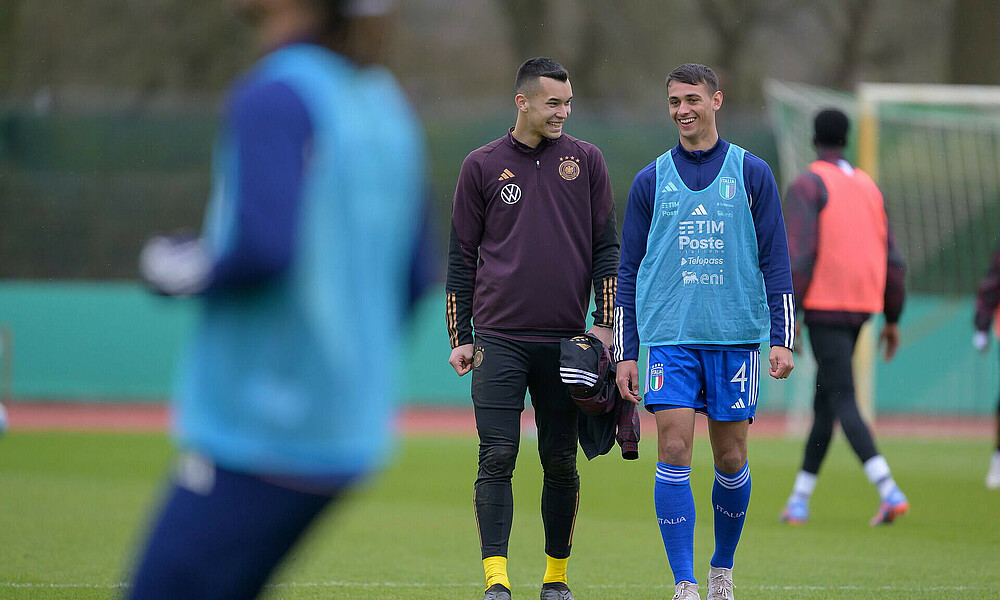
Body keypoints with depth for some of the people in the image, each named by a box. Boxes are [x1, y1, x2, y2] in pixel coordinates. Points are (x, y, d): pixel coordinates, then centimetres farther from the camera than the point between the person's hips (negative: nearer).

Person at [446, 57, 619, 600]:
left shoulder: (585, 161, 8)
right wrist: (459, 338, 4)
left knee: (561, 463, 5)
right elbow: (462, 255, 9)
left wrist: (604, 323, 0)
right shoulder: (482, 166, 6)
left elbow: (606, 247, 9)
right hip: (499, 340, -1)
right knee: (496, 459, -9)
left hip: (565, 340, 1)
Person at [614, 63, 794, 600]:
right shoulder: (651, 181, 8)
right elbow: (629, 270, 10)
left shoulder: (752, 174, 5)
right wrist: (625, 353, 4)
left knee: (730, 458, 4)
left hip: (735, 335, 0)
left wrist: (781, 340, -3)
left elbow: (775, 262, 5)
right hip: (669, 336, 0)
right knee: (674, 450, -11)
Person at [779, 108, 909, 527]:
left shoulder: (807, 186, -5)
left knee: (843, 402, -11)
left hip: (824, 307, -7)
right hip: (863, 306, 7)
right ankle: (799, 500, 20)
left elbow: (799, 254, -16)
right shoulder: (868, 187, 15)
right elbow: (892, 259, 14)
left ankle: (889, 492, -26)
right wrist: (892, 319, 20)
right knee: (825, 402, 14)